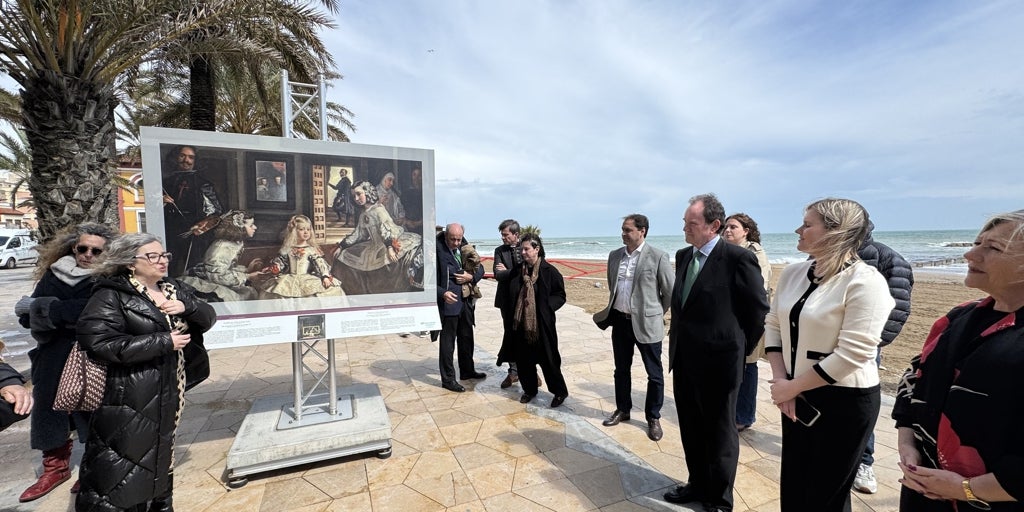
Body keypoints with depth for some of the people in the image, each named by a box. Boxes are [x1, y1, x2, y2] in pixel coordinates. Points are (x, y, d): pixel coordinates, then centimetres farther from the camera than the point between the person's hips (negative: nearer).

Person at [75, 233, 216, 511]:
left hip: (168, 391, 7)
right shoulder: (111, 296, -12)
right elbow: (100, 343, -22)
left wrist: (186, 306, -15)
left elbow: (209, 317, 6)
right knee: (117, 467, 2)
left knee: (161, 454, 22)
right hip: (128, 398, -7)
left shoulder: (175, 290, 7)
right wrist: (164, 341, -22)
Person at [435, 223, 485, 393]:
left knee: (467, 337, 19)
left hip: (466, 301, 7)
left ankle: (467, 370, 38)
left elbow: (480, 268, 12)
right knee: (447, 341, 3)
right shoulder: (438, 251, -15)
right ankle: (448, 379, 18)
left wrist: (471, 277, -8)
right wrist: (442, 293, -27)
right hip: (449, 302, -7)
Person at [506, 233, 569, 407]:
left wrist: (546, 306, -18)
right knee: (523, 359, 12)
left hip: (542, 323, -5)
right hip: (521, 322, 5)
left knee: (547, 358, 5)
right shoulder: (519, 270, 4)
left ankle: (560, 391, 26)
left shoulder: (549, 271, -10)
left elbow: (560, 295, -6)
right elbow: (512, 293, 17)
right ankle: (529, 389, 33)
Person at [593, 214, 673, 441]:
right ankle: (622, 410, 35)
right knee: (621, 370, 17)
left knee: (654, 374, 9)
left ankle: (653, 418, 27)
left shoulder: (657, 256, -11)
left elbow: (670, 292, -4)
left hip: (646, 324, -5)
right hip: (620, 321, 5)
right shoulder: (614, 255, 5)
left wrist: (655, 313, 4)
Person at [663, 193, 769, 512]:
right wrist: (679, 337, 12)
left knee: (720, 435, 14)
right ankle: (698, 485, 42)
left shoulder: (738, 258, -16)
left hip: (718, 363, -6)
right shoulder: (683, 256, 5)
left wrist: (740, 350, -2)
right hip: (684, 360, 7)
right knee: (691, 430, 21)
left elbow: (759, 311, -9)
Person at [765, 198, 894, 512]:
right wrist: (781, 381, -6)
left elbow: (851, 354, -21)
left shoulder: (864, 281, -17)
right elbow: (773, 325, 5)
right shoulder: (793, 273, 2)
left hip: (845, 401, -5)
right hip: (798, 396, 6)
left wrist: (790, 386, -14)